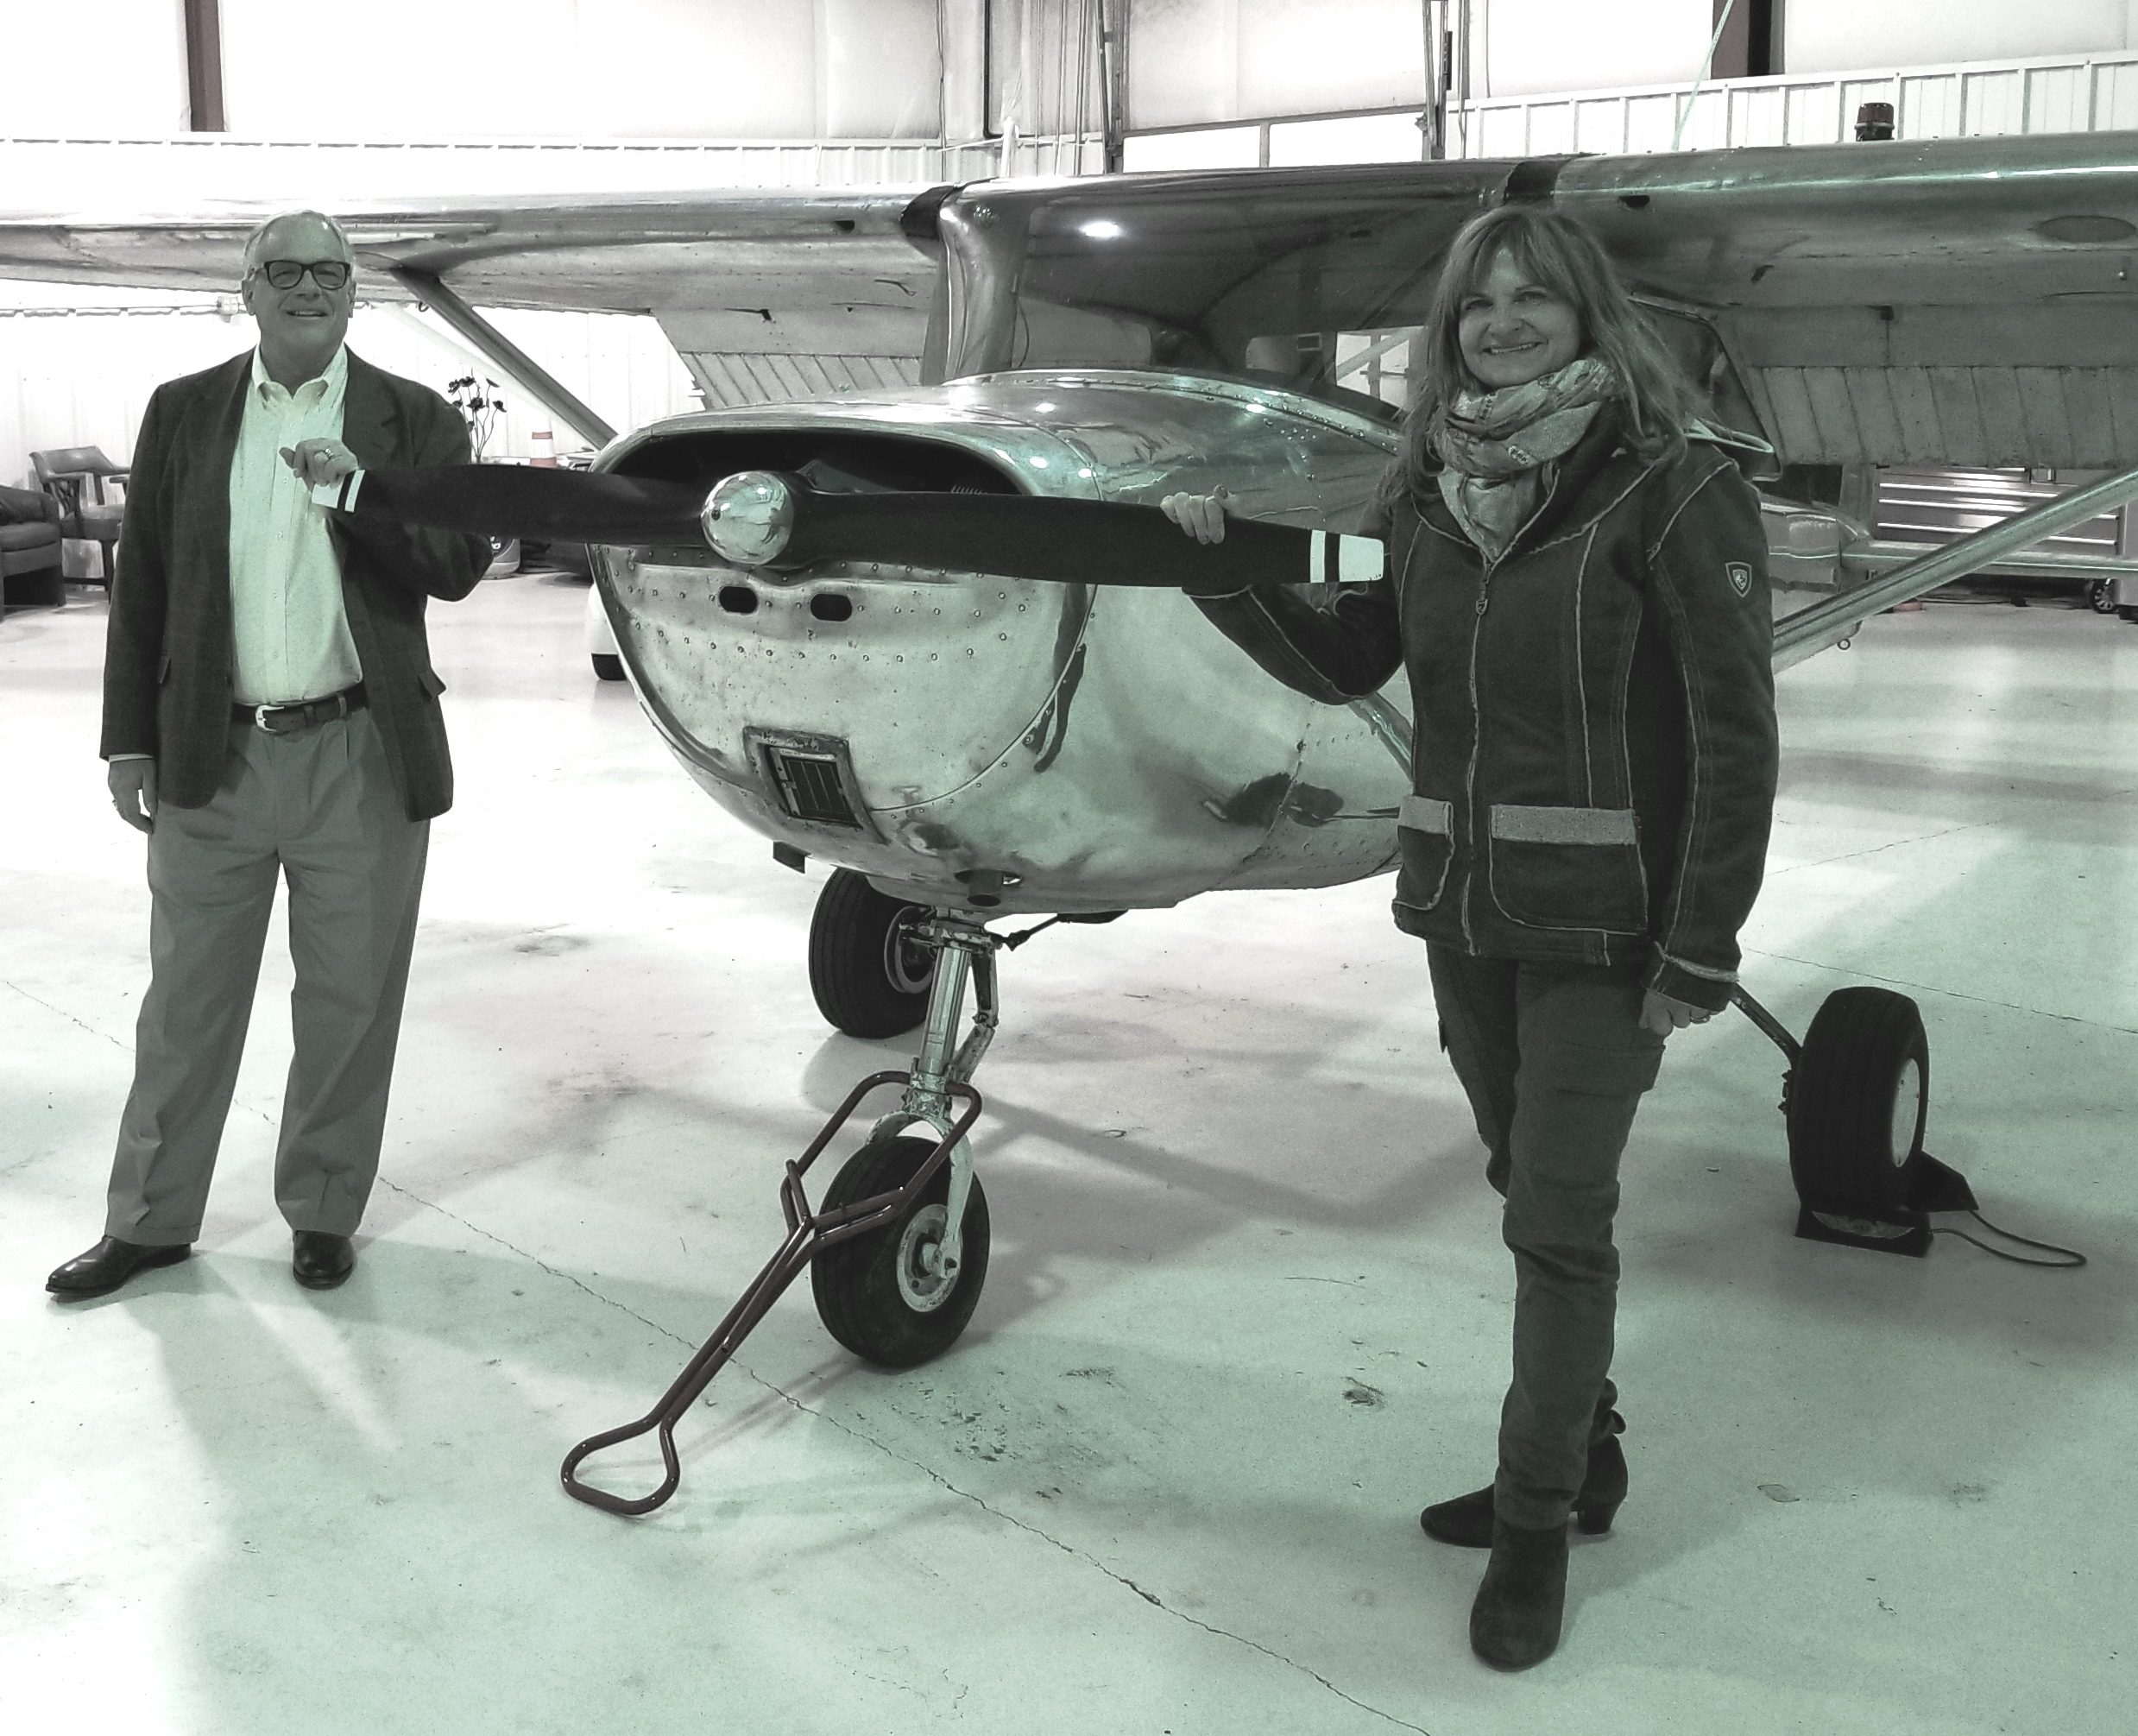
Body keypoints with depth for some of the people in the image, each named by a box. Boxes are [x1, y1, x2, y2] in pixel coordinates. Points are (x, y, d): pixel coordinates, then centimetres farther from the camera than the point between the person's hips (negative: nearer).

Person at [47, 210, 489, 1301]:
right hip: (211, 758, 2)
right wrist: (130, 740, 4)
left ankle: (323, 1213, 25)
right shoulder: (183, 412, 7)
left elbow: (459, 567, -6)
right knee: (186, 1005, 11)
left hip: (362, 760, -1)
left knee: (348, 1005, 8)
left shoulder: (416, 422, 3)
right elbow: (141, 581, 7)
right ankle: (151, 1220, 25)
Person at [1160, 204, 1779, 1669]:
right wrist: (1226, 570, -2)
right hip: (1463, 905, 6)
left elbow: (1735, 733, -14)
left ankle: (1536, 1524, 16)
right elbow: (1343, 663, 13)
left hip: (1603, 921, -6)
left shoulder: (1674, 490, -13)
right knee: (1534, 1193, 17)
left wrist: (1700, 956, -16)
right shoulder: (1432, 490, 4)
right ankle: (1582, 1453, 35)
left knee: (1559, 1218, 0)